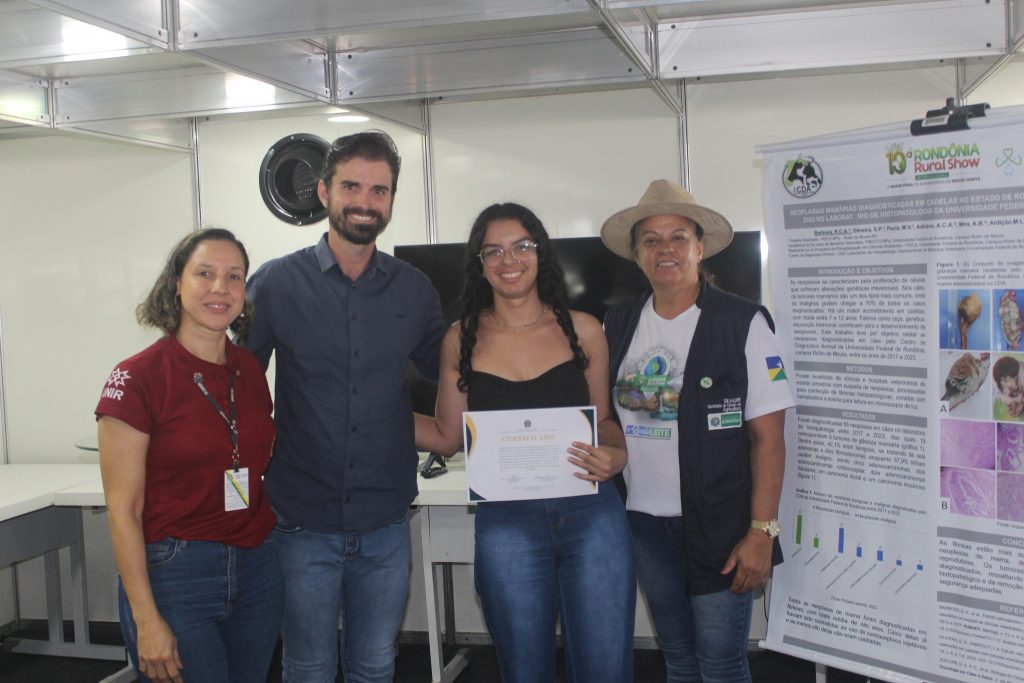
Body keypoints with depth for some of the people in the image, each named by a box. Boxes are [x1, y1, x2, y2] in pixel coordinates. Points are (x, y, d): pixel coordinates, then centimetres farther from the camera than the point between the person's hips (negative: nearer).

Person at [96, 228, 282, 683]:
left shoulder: (250, 371, 6)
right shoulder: (137, 378, -11)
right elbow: (123, 510, -11)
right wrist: (146, 619, -13)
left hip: (257, 571, 6)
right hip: (174, 576, -5)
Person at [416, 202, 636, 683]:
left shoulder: (582, 330, 2)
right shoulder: (462, 340, 3)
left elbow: (603, 420, 12)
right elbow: (448, 436, 8)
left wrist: (616, 455, -9)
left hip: (592, 516, 0)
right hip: (507, 523, 0)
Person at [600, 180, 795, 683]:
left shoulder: (741, 323, -8)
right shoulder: (617, 326, 5)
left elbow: (768, 437, -10)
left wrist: (762, 531, -13)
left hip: (719, 524, -4)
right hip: (644, 522, 4)